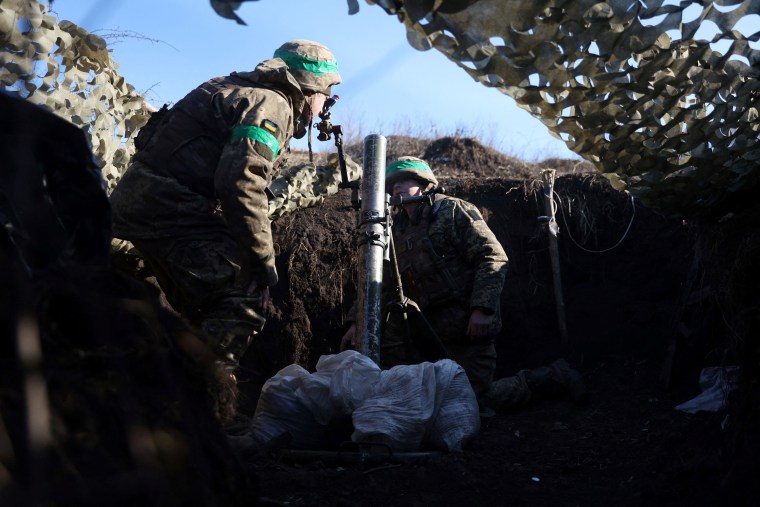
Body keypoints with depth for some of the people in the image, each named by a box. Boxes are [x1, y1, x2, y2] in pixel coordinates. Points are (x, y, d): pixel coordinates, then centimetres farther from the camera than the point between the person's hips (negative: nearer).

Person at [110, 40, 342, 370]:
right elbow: (241, 183, -22)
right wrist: (264, 261, -17)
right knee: (243, 296, -15)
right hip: (168, 204, -11)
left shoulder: (241, 92, 22)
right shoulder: (273, 104, -10)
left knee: (207, 314, 18)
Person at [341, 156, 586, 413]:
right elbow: (381, 282, 14)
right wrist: (358, 320, 1)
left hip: (469, 323, -6)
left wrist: (483, 308, -23)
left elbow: (494, 257, -15)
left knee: (478, 399, -7)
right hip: (429, 322, 7)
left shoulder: (453, 210, -7)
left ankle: (553, 377, 13)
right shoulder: (397, 230, 13)